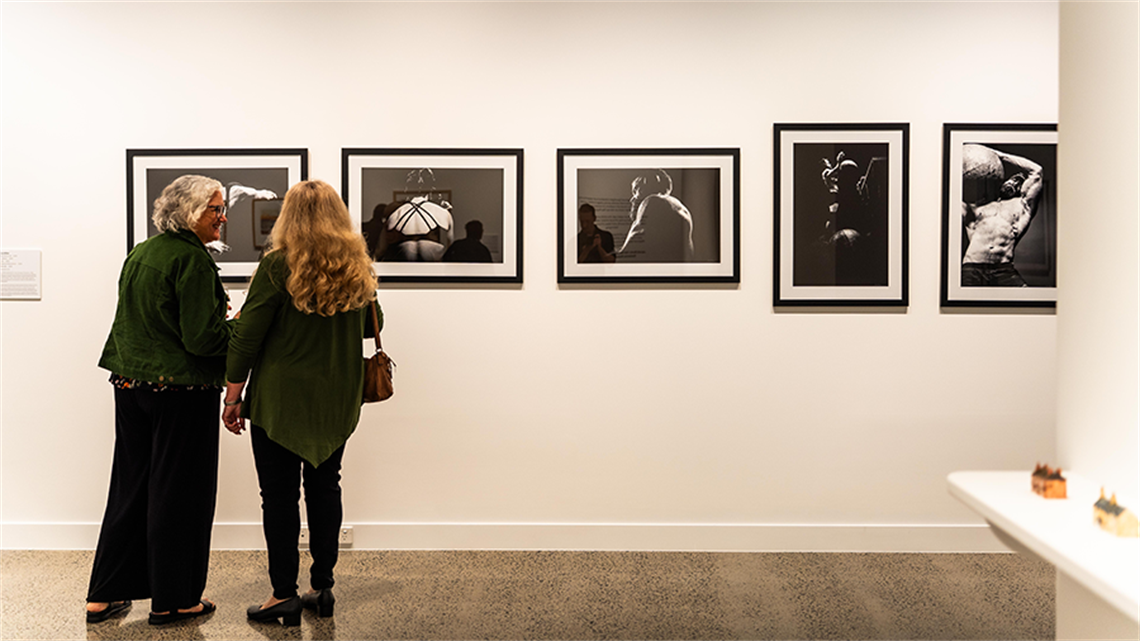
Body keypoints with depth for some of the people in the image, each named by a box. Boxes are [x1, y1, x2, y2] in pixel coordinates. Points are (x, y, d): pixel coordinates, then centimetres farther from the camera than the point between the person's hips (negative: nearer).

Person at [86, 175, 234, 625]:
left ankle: (104, 595, 23)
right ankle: (172, 600, 15)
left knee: (130, 488, 16)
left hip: (130, 386, 8)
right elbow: (202, 338, -20)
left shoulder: (138, 254, 12)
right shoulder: (192, 259, -16)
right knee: (178, 494, 3)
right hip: (182, 391, -8)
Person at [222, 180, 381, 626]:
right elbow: (371, 326, 14)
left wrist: (233, 396, -2)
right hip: (337, 401, 5)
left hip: (280, 399, -4)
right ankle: (322, 587, 21)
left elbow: (247, 337, -10)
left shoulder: (278, 265, -11)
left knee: (279, 494, 5)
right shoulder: (358, 267, 2)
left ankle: (284, 595, 10)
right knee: (325, 486, 14)